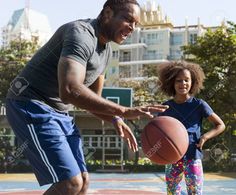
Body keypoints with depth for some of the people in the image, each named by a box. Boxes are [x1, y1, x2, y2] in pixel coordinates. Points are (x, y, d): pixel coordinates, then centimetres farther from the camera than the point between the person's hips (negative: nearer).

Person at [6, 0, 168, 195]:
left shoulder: (106, 50, 11)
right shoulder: (81, 34, -21)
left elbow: (93, 99, 18)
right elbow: (70, 90, -37)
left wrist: (115, 120, -3)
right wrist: (124, 111, -37)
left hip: (59, 112, 10)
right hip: (32, 106, -10)